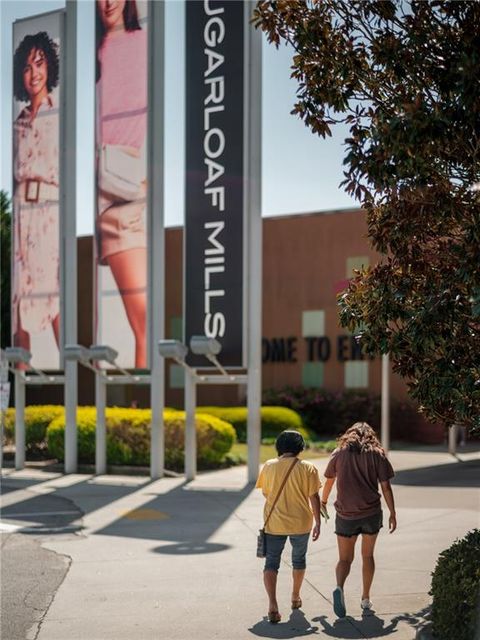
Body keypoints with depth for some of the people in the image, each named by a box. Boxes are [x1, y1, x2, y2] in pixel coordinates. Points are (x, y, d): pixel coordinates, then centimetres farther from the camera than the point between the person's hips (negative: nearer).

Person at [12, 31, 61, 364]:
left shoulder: (60, 116, 4)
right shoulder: (19, 122, 18)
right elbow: (17, 169, 17)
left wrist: (31, 171, -1)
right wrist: (40, 171, 3)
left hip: (51, 208, -5)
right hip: (22, 211, 5)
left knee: (53, 289, -14)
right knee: (21, 290, 3)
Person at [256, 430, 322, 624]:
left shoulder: (269, 466, -2)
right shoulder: (307, 468, -7)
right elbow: (314, 497, -6)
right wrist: (317, 522, 2)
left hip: (274, 522, 0)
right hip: (300, 523, 0)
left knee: (271, 563, 1)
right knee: (299, 560, 22)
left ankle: (272, 605, -16)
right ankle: (295, 597, 38)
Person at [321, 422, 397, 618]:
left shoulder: (339, 453, 4)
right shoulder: (377, 455, 1)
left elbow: (329, 481, 14)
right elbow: (385, 487, -3)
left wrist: (323, 502, 31)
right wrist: (392, 513, 6)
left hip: (345, 514, 0)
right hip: (371, 513, 0)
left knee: (344, 558, 7)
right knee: (367, 556, 17)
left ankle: (339, 587, -21)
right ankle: (366, 599, 21)